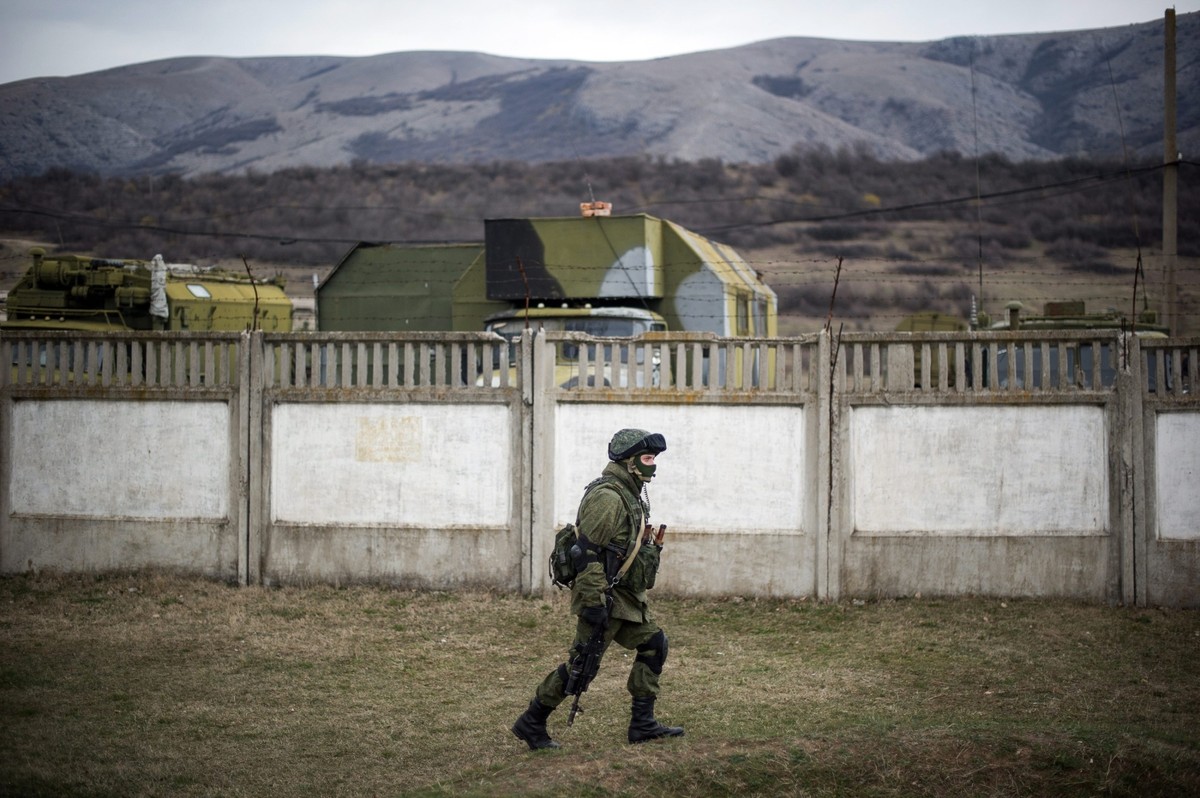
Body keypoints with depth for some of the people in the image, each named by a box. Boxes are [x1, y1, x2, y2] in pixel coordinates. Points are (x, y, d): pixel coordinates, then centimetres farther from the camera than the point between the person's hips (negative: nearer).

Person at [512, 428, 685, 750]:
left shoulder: (630, 495, 14)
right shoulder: (608, 497, -19)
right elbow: (588, 553, -24)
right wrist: (594, 602, -26)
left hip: (627, 596, 10)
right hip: (605, 596, -10)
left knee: (654, 645, 9)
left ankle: (642, 724, 14)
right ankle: (531, 724, 5)